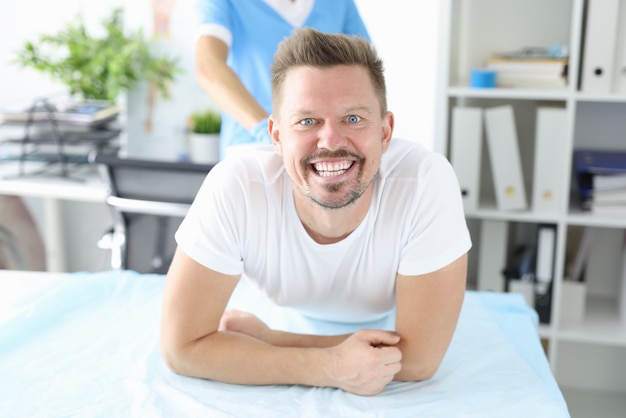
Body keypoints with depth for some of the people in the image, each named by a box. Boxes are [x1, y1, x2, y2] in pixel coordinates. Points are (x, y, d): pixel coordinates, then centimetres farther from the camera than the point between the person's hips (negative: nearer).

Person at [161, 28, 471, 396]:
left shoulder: (428, 180, -37)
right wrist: (328, 368, -39)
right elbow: (183, 345, -30)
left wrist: (264, 338, -29)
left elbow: (418, 359, -32)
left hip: (384, 333, 1)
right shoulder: (236, 185, -35)